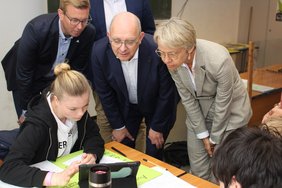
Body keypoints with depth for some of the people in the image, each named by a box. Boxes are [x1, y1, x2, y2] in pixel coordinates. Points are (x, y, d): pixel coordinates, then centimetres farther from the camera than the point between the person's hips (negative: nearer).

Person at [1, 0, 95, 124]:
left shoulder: (88, 33, -25)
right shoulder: (36, 29, -34)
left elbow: (79, 70, -10)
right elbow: (24, 75, -24)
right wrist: (26, 111, -15)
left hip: (57, 77, 3)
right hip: (26, 78, -3)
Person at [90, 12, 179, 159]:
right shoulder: (99, 52, -27)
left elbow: (166, 93, -19)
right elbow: (105, 93, -11)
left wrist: (157, 127, -8)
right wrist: (118, 125, -3)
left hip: (157, 106, -2)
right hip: (125, 106, 2)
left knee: (153, 155, 6)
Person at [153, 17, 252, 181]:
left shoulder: (219, 60, -33)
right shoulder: (173, 60, -19)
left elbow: (223, 104, -20)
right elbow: (187, 99, -8)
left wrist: (214, 138, -7)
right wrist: (203, 134, -3)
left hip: (229, 112, -4)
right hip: (198, 112, 4)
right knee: (198, 171, 10)